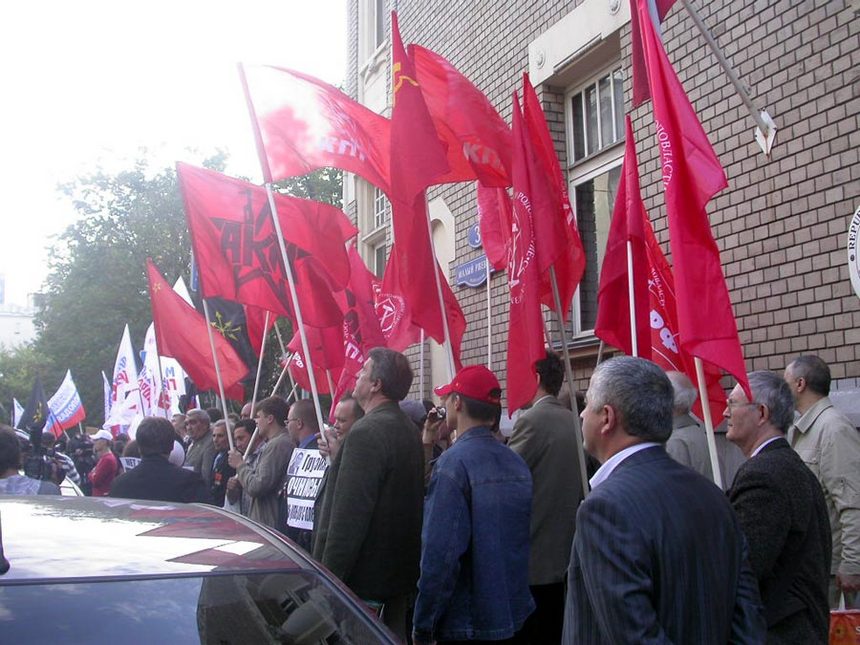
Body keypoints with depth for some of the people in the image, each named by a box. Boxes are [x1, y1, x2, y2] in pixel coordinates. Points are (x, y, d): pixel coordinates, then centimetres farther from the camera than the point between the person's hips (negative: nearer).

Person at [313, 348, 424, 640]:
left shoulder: (367, 432, -19)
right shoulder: (409, 431, 10)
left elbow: (348, 515, -22)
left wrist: (328, 579, -18)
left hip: (362, 582, -9)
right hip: (400, 573, 9)